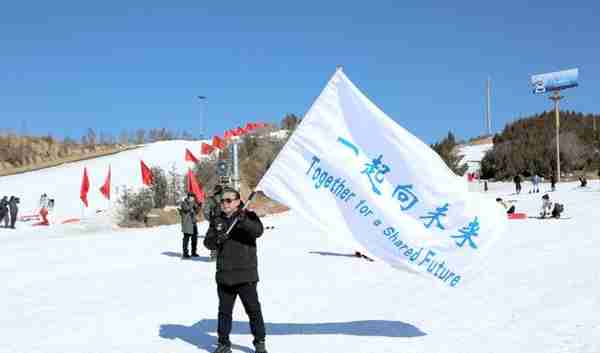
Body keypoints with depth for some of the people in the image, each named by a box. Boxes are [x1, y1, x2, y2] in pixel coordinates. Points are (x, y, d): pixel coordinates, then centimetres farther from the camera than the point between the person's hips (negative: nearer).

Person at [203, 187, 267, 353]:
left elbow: (258, 231, -19)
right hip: (224, 275, 4)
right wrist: (217, 240, -17)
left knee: (253, 309, 2)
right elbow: (208, 242, 5)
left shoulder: (248, 216, -2)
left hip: (246, 274, -4)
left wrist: (244, 222, -36)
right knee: (224, 310, 13)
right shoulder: (217, 220, 10)